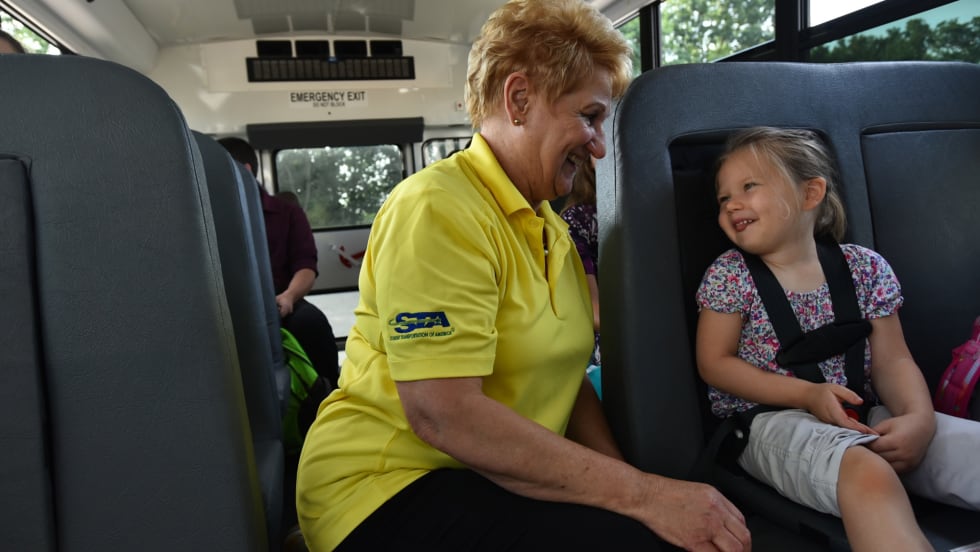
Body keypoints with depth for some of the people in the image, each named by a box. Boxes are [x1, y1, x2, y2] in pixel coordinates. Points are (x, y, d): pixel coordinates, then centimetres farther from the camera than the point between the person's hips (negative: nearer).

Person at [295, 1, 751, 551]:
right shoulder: (438, 208, -18)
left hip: (498, 477, 7)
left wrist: (626, 474, -8)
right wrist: (641, 494, -23)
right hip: (392, 486, -7)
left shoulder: (550, 226, 10)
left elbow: (563, 374, 8)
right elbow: (444, 414, -26)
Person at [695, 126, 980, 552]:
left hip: (859, 417, 5)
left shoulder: (865, 268, 6)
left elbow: (891, 361, 6)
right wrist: (807, 394, -15)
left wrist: (920, 417, -16)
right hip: (770, 418, -4)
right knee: (867, 473, -36)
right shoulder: (729, 275, -3)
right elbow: (714, 363, -5)